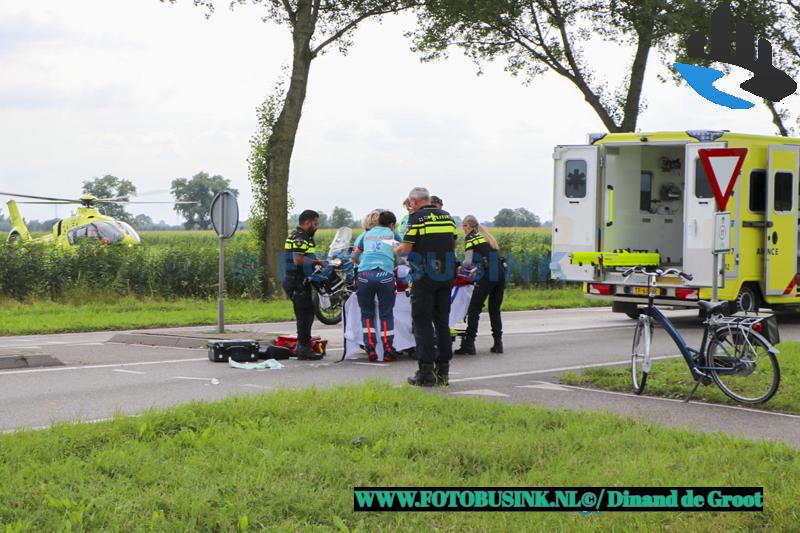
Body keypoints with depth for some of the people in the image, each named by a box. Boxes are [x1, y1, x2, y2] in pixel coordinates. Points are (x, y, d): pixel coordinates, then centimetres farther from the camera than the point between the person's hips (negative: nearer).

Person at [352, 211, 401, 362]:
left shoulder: (367, 234, 23)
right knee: (386, 314, 6)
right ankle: (388, 350, 3)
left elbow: (354, 257, 26)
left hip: (364, 274, 2)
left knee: (367, 313, 13)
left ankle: (370, 348, 3)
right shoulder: (392, 234, 18)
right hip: (385, 274, -2)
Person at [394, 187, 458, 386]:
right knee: (442, 321, 11)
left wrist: (396, 250, 9)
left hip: (425, 276, -5)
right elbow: (453, 244, 14)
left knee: (422, 323, -1)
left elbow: (407, 247, -11)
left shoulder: (416, 217, -8)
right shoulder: (447, 216, 9)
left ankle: (426, 371, -4)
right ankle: (443, 369, 12)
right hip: (446, 275, 5)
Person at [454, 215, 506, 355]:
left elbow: (468, 261, -3)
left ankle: (469, 344, -6)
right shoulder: (487, 236, 25)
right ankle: (498, 343, 9)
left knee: (474, 309, -2)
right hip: (500, 274, 7)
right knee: (495, 310, 13)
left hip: (487, 276, -7)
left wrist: (461, 267, 17)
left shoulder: (470, 237, 4)